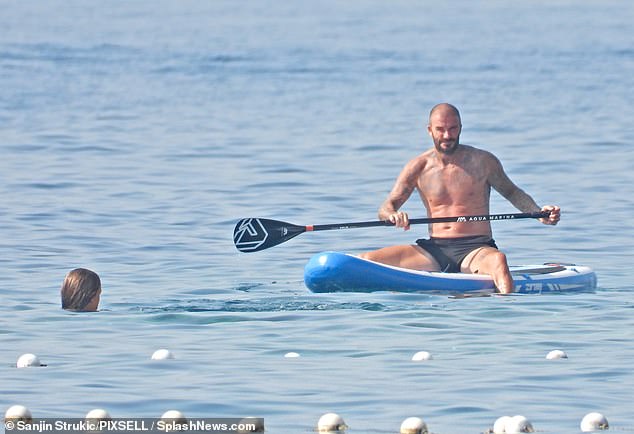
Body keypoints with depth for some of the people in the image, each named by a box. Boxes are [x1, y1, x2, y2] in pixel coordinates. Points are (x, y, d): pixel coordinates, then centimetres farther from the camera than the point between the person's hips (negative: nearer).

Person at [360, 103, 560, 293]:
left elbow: (511, 192, 18)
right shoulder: (419, 167, 8)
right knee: (367, 260, -17)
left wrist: (538, 212, 0)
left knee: (497, 260, -42)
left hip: (475, 250, -3)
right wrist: (393, 215, -20)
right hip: (434, 251, 3)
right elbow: (385, 209, 6)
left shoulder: (482, 161, 4)